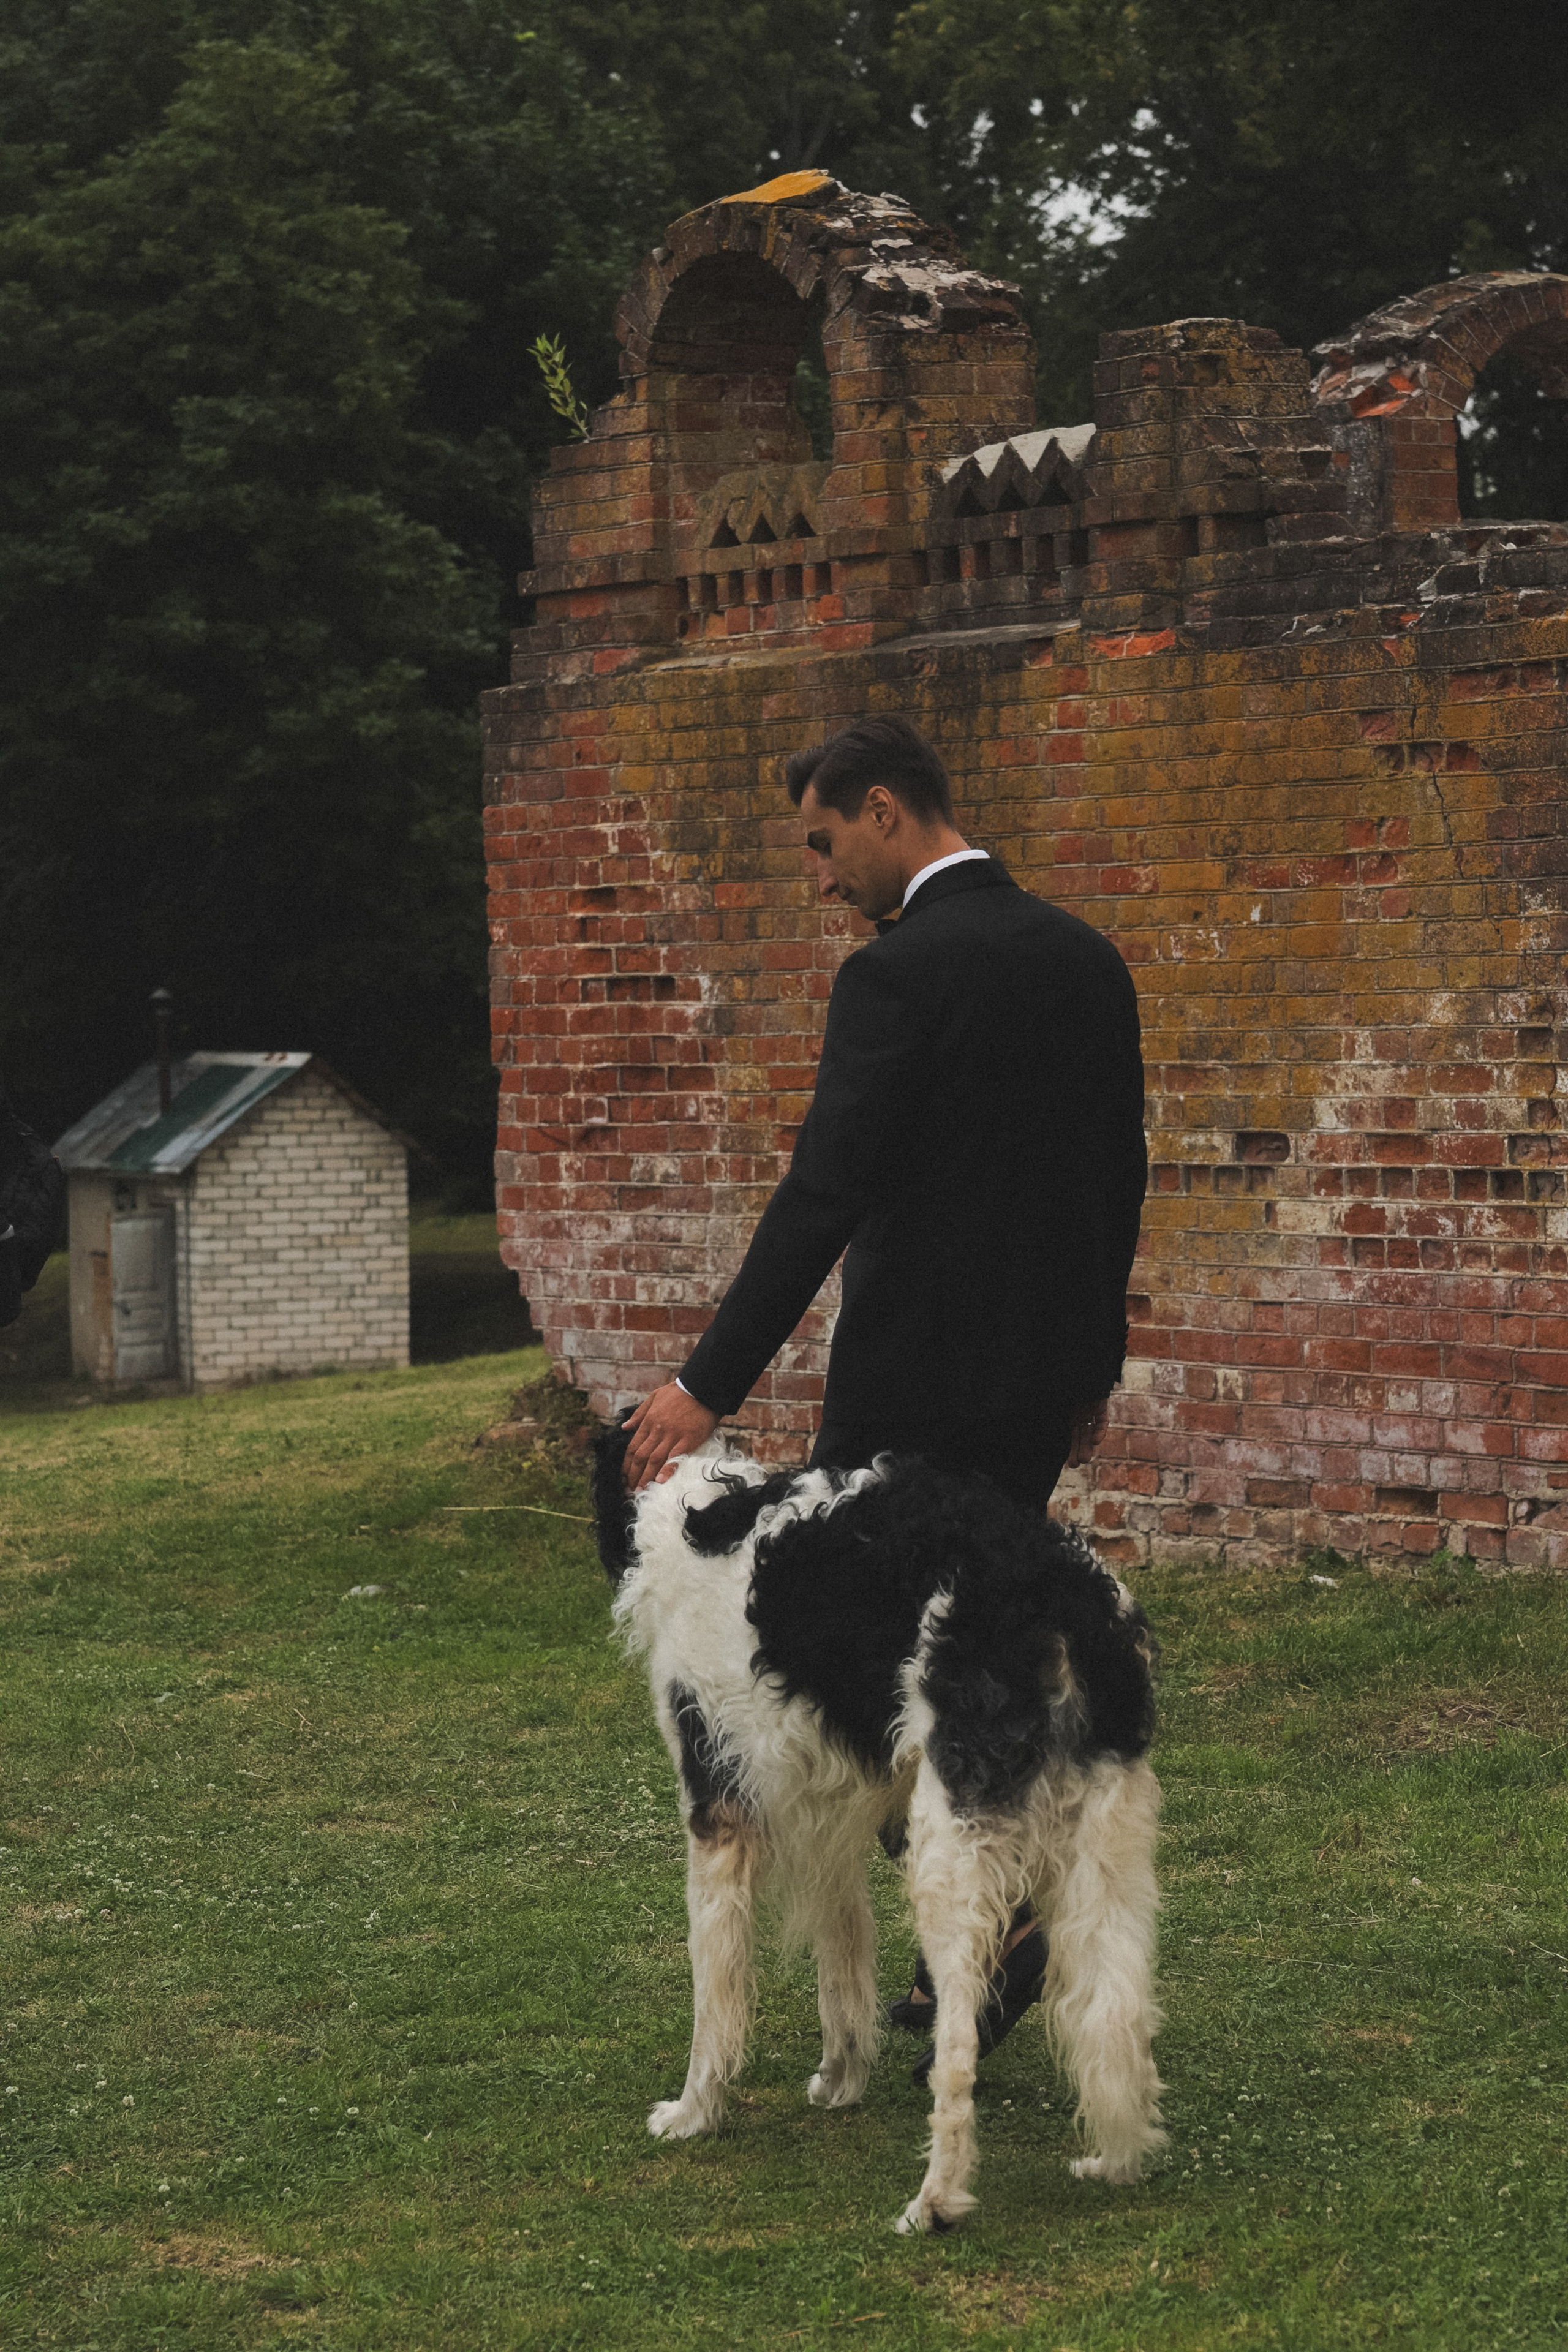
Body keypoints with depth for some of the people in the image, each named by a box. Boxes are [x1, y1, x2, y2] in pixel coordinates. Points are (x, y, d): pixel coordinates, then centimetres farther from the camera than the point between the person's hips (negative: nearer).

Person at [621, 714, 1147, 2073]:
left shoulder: (896, 975, -15)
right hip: (1041, 1376, 8)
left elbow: (824, 1195, -21)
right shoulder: (1086, 958, 9)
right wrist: (1092, 1365, 23)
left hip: (915, 1381, -8)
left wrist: (710, 1386, -20)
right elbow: (1120, 1178, 15)